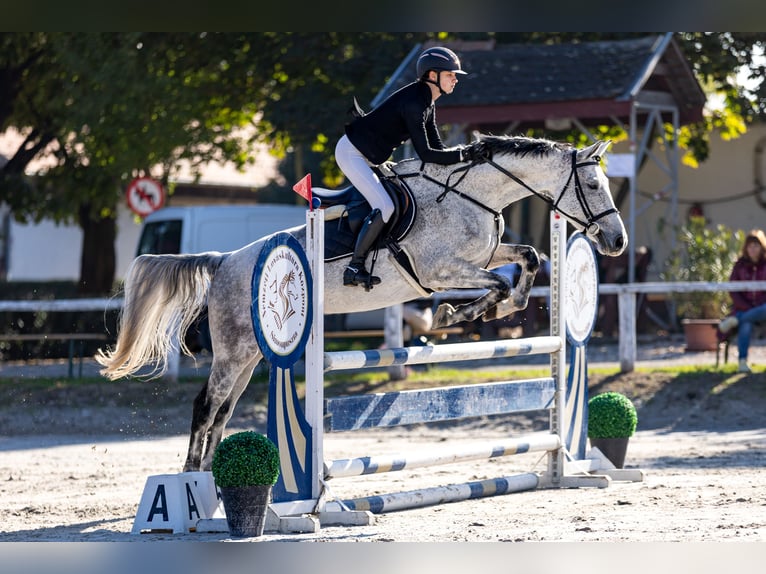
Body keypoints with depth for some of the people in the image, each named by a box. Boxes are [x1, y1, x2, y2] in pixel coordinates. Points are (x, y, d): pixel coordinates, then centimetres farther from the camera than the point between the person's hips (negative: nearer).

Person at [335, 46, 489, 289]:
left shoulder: (427, 103, 6)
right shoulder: (413, 103, -25)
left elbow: (436, 147, 7)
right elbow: (425, 154, -26)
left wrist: (466, 152, -7)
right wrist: (463, 154, -24)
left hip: (368, 156, 11)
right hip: (352, 152, -11)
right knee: (384, 207, -19)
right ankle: (354, 268, -14)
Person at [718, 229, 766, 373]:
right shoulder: (740, 265, 8)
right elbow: (733, 291, 4)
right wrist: (747, 308, -12)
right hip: (743, 307, 0)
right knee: (746, 325, -35)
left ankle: (734, 320, -37)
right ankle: (742, 362, -40)